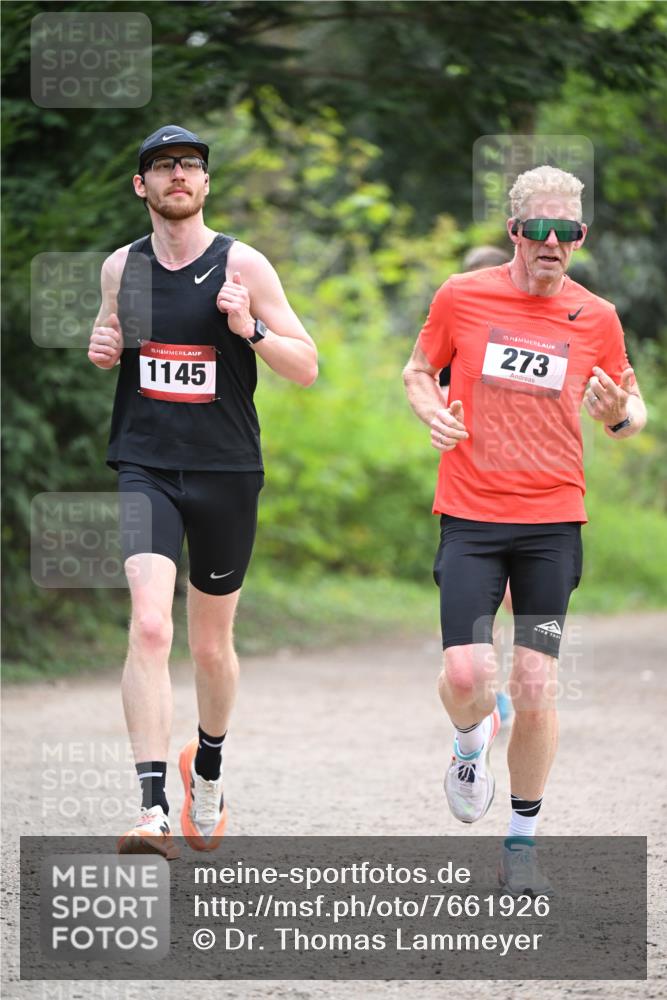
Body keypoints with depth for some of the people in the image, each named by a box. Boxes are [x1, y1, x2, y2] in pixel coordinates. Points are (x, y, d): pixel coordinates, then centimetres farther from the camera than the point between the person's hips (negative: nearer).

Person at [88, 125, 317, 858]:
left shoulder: (242, 266, -3)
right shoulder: (120, 267, 6)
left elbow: (306, 367, -2)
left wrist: (250, 328, -19)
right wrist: (102, 349, 2)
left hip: (226, 473, 0)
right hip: (144, 468, 0)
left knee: (211, 646, 13)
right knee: (148, 627, -20)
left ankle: (208, 769, 43)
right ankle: (153, 811, -25)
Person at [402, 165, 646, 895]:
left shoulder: (596, 318, 2)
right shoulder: (462, 298, 0)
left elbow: (631, 408, 14)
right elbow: (418, 370, 15)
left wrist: (621, 415, -10)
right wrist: (432, 410, -6)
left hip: (553, 520, 1)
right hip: (471, 516, -1)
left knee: (536, 689, -2)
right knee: (466, 676, -14)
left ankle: (522, 842, 13)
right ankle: (471, 745, 23)